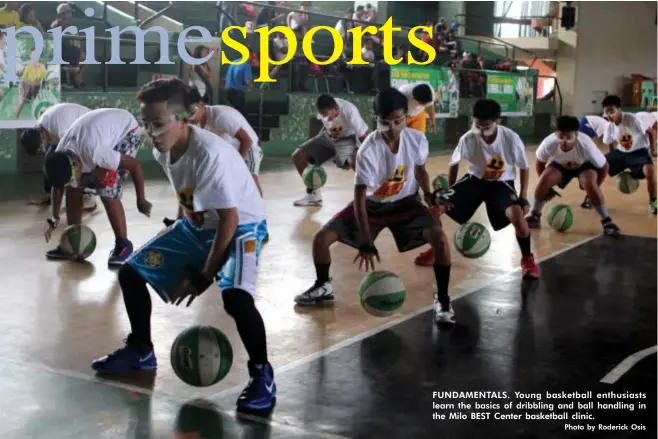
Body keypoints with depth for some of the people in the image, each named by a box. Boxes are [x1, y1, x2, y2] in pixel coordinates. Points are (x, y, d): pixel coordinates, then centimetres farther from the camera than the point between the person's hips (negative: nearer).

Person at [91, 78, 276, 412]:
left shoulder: (211, 154, -32)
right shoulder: (163, 150, -7)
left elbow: (229, 220, -29)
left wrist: (203, 276, -24)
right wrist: (178, 232, 17)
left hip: (241, 227, -8)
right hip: (197, 225, 8)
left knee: (235, 295, -34)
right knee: (131, 272, 5)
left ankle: (262, 375, -13)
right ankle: (140, 352, 25)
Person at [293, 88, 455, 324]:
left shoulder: (417, 140, -19)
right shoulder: (368, 151, -30)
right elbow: (360, 198, -28)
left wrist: (428, 194, -14)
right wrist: (366, 243, -32)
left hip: (405, 202, 1)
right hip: (372, 203, -1)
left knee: (439, 238, -25)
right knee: (322, 238, -10)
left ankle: (442, 299, -4)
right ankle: (323, 287, 20)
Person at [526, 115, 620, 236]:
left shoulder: (586, 145, -40)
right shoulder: (549, 143, -36)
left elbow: (603, 166, -22)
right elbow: (540, 163, -12)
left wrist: (593, 188, -14)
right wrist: (547, 186, -8)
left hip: (584, 165, -2)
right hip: (560, 164, 2)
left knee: (589, 184, -30)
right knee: (544, 180, -23)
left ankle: (606, 221, -15)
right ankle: (534, 216, -3)